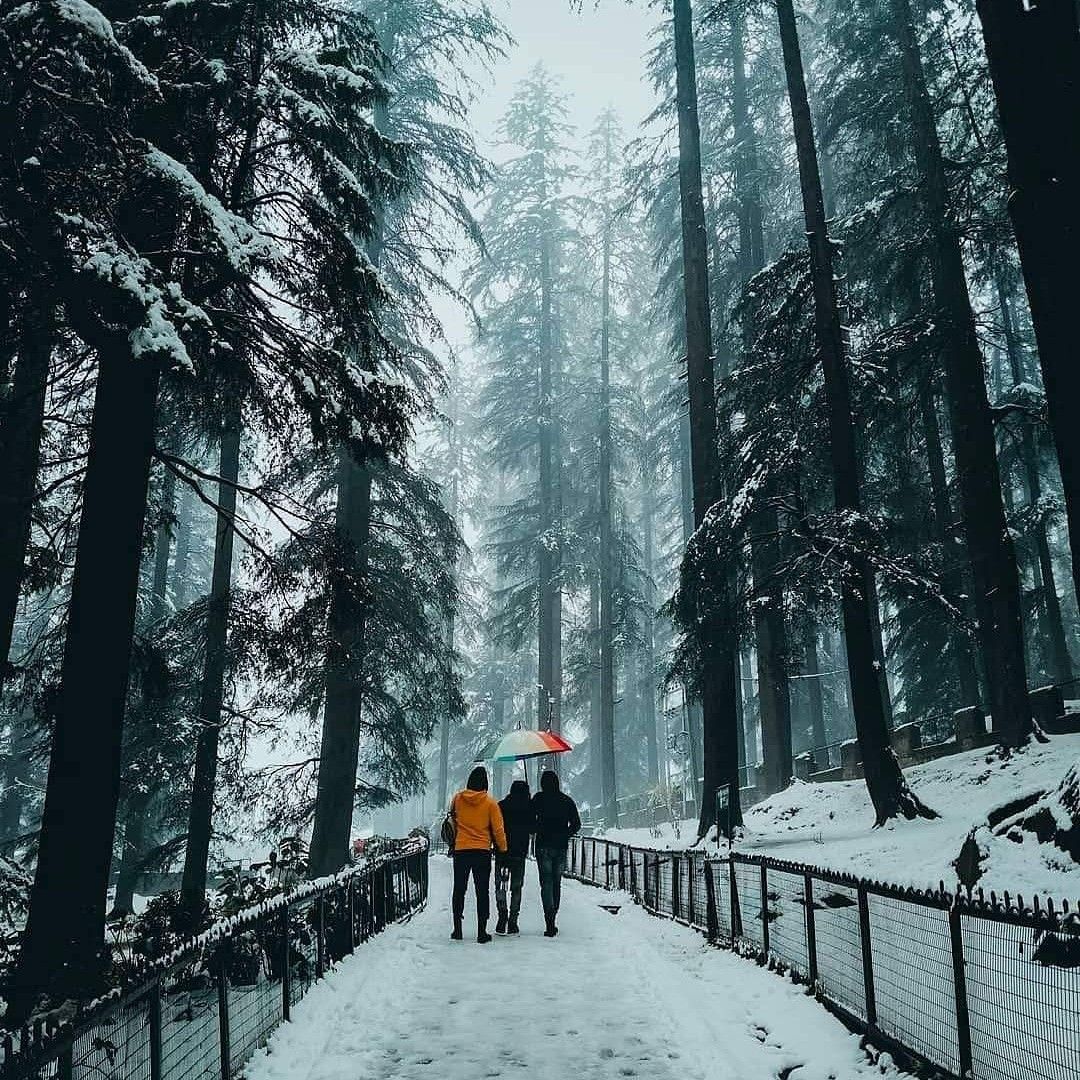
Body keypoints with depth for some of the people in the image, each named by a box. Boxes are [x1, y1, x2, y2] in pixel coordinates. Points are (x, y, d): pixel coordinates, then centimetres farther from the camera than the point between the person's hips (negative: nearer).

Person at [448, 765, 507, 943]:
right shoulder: (490, 803, -8)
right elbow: (498, 829, -5)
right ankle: (482, 932, 3)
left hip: (460, 850, 2)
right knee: (482, 891, 4)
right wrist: (503, 849, 9)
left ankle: (457, 929, 14)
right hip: (482, 851, -2)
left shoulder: (457, 799, -1)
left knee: (459, 890, 13)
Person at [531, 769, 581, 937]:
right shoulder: (567, 800, 7)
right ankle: (552, 921, 20)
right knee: (557, 883, 13)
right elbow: (576, 823, 8)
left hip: (544, 846, -3)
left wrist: (538, 831, 9)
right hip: (561, 847, 3)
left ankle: (550, 923, -17)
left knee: (546, 883, -5)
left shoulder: (539, 798, -2)